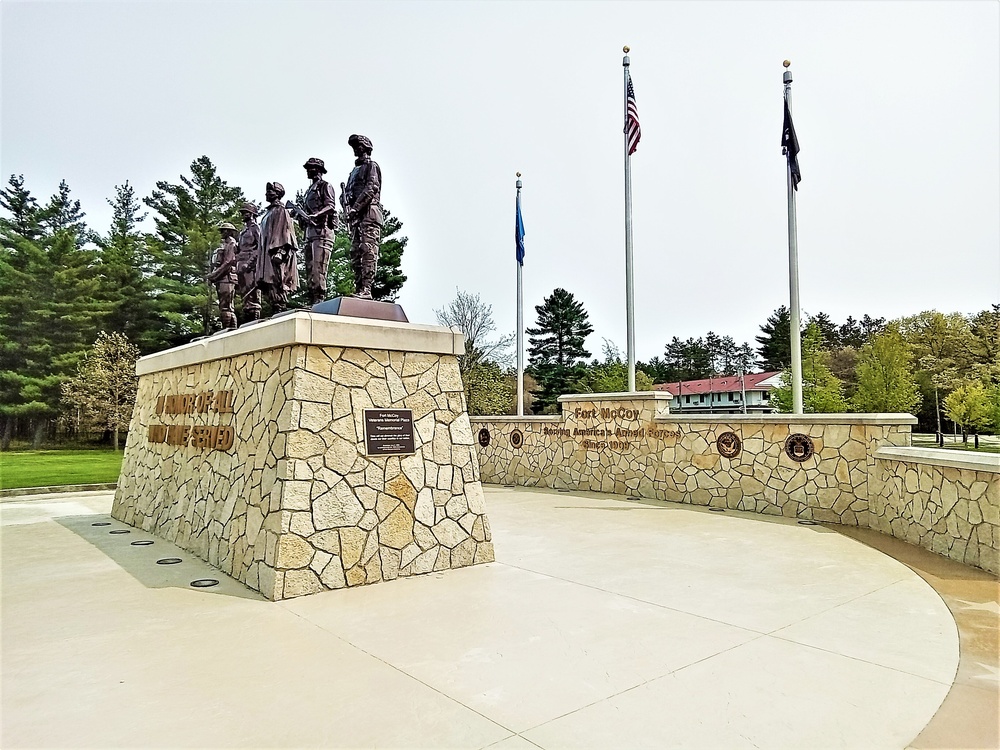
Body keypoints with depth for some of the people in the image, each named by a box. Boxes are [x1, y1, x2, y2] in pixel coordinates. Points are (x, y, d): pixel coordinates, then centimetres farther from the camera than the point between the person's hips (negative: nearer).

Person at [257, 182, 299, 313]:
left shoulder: (281, 211, 0)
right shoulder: (268, 213, 26)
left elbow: (285, 231, -12)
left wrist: (279, 251, -23)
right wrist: (259, 256, 20)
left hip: (276, 254, -9)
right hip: (267, 255, 9)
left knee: (277, 287, -16)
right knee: (270, 289, 4)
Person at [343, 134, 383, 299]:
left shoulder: (371, 166, 6)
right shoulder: (354, 171, 30)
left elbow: (372, 188, -10)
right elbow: (347, 192, 24)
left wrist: (356, 207, -17)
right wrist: (348, 208, 2)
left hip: (369, 213, -9)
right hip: (356, 217, 9)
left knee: (368, 251, -16)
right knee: (355, 253, 2)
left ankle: (366, 290, -24)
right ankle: (359, 289, 1)